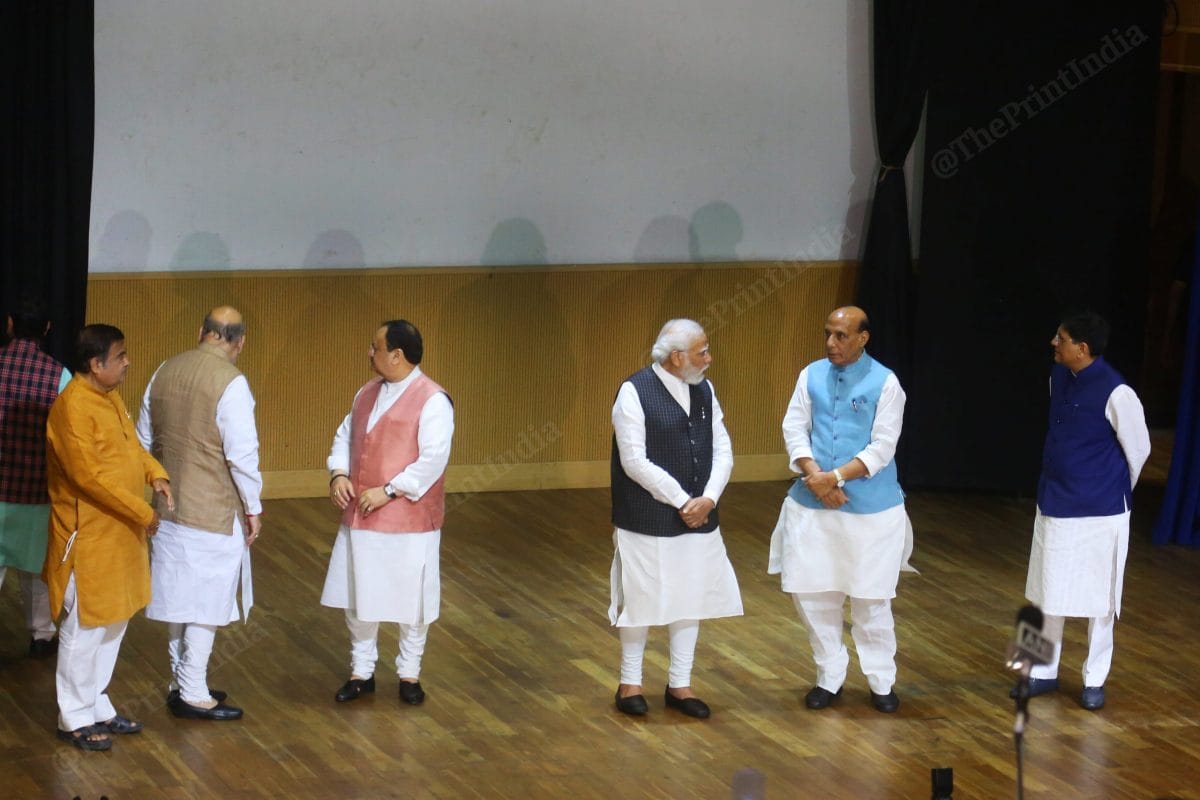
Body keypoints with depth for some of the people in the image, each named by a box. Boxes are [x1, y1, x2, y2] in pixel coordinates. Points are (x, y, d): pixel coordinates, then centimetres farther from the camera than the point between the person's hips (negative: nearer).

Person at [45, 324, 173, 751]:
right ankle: (75, 719, 10)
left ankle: (96, 707, 28)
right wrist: (142, 513, -20)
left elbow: (130, 445, 21)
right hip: (90, 536, -10)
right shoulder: (74, 407, -22)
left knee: (113, 624, 16)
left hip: (119, 532, 10)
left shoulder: (109, 398, 8)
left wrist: (156, 475, 2)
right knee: (85, 628, 0)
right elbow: (91, 476, -25)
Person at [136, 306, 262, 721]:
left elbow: (144, 441, 12)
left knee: (181, 597, 17)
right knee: (206, 603, 2)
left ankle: (180, 682, 26)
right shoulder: (230, 382, -17)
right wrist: (253, 507, -6)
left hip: (170, 506, 7)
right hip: (213, 512, -7)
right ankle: (193, 695, 6)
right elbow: (242, 453, -18)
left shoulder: (164, 372, 4)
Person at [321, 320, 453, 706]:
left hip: (409, 521, -7)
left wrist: (388, 491, -22)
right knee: (357, 598, 11)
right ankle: (361, 672, 24)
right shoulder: (368, 392, 8)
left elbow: (433, 460, -20)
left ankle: (409, 674, 21)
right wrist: (338, 474, -3)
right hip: (360, 516, 7)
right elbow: (345, 435, 16)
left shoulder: (432, 400, -15)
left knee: (411, 601, 6)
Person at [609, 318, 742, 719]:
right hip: (648, 519, -6)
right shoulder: (635, 392, -15)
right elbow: (635, 462, -18)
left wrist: (708, 499, -10)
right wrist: (682, 501, -16)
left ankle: (679, 685, 23)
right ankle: (630, 683, 21)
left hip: (698, 517, 6)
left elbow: (722, 450, 6)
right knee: (643, 599, 5)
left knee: (690, 598, 11)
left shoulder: (703, 390, 4)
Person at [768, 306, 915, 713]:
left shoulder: (885, 383, -8)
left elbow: (883, 446, -12)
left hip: (870, 508, -3)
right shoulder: (811, 375, 3)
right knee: (811, 592, 5)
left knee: (871, 599, 4)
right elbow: (794, 429, 1)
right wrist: (815, 478, -14)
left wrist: (835, 477, -19)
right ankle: (829, 676, 21)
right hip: (812, 505, 4)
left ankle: (882, 682, 19)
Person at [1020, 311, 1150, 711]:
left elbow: (1138, 449, -8)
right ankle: (1044, 671, 26)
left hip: (1099, 511, -6)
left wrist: (1113, 490, 6)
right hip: (1054, 505, 6)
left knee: (1098, 598, 6)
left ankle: (1094, 679, 18)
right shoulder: (1058, 377, 1)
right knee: (1047, 593, 13)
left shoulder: (1116, 393, -21)